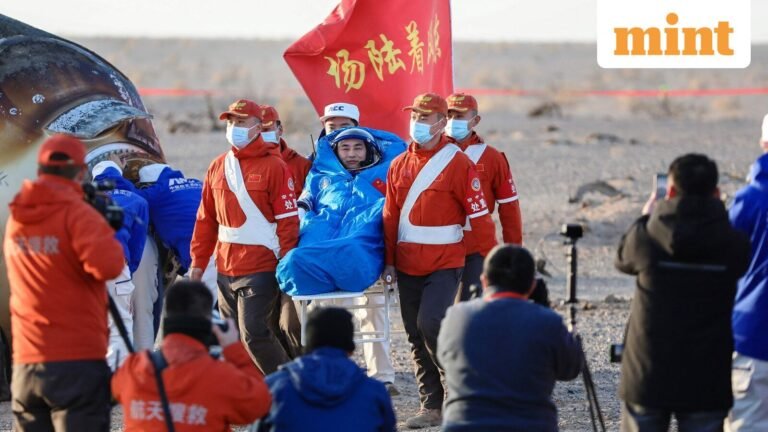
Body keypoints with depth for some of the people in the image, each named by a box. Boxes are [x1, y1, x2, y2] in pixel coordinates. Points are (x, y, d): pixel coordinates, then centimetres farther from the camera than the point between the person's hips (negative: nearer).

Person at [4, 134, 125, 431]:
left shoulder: (16, 218, 11)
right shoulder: (77, 213, -10)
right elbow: (107, 265, -24)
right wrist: (107, 236, -3)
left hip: (26, 364, 6)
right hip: (78, 363, -6)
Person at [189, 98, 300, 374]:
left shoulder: (273, 167, -5)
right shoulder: (218, 167, 13)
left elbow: (288, 220, -8)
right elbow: (206, 219, 17)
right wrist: (198, 261, 13)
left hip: (260, 268, -6)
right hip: (225, 268, 6)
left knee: (254, 334, -13)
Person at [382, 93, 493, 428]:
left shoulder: (458, 163, -6)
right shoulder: (399, 165, 10)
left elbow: (478, 216, -7)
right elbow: (391, 217, 12)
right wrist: (389, 261, 8)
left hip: (445, 264, -6)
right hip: (407, 265, 6)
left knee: (431, 323, -21)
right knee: (416, 337, 6)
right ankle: (432, 407, 13)